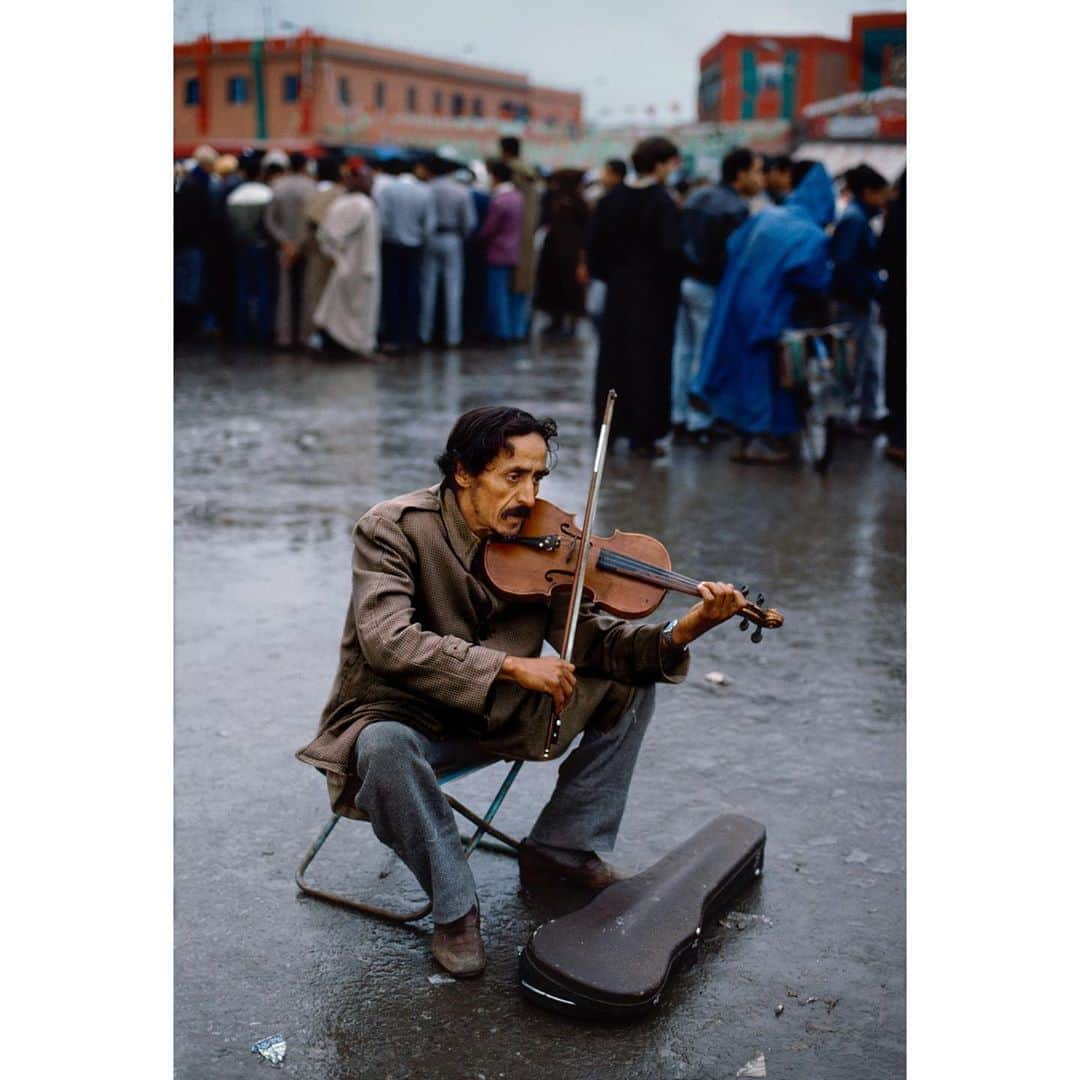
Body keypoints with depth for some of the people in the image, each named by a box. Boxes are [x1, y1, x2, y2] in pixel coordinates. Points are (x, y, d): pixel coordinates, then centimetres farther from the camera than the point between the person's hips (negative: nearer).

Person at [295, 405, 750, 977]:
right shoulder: (392, 528, -19)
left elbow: (587, 637, -10)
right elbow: (387, 641, -32)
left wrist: (680, 633, -28)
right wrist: (511, 665, -35)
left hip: (496, 715, 5)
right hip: (401, 716, -5)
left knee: (632, 681, -3)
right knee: (385, 748, -40)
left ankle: (558, 850, 7)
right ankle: (455, 907, -16)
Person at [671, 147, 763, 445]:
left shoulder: (697, 197, 12)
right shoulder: (737, 208, -14)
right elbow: (733, 256, -17)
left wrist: (683, 272, 16)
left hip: (684, 281, 8)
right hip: (709, 287, -8)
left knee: (683, 350, 13)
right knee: (706, 356, -1)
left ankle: (679, 419, 19)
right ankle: (699, 424, 4)